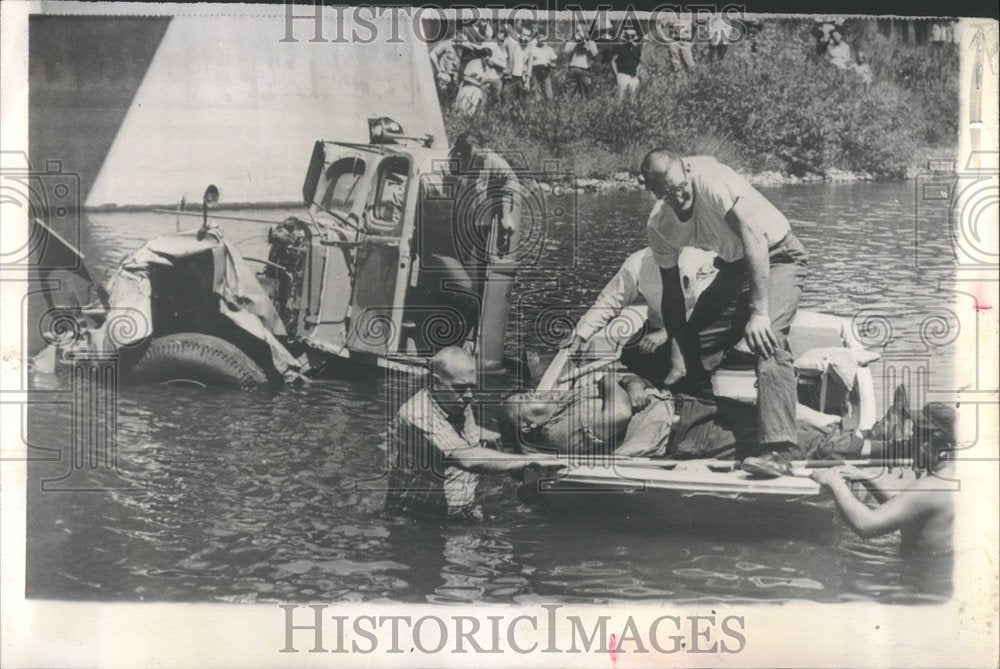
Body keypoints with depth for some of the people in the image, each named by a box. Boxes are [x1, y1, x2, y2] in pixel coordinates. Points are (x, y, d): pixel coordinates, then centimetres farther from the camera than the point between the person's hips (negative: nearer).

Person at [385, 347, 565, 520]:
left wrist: (481, 435, 10)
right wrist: (530, 460, -33)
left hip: (464, 516, 7)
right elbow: (467, 459, -33)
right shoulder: (418, 416, -22)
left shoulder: (460, 406, 6)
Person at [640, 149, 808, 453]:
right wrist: (678, 360, -9)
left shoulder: (710, 179, -29)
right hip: (734, 266, 7)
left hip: (776, 257, -7)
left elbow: (755, 241, -34)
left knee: (766, 341, -29)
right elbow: (672, 294, -3)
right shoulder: (658, 226, -10)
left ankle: (779, 447, -35)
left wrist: (759, 312, -38)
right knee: (690, 344, 1)